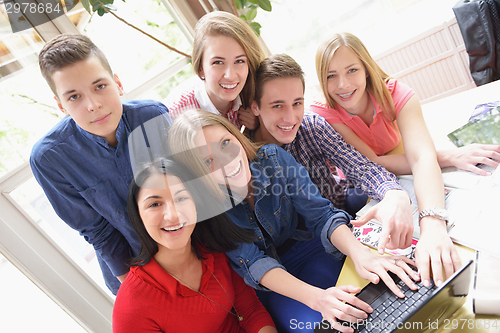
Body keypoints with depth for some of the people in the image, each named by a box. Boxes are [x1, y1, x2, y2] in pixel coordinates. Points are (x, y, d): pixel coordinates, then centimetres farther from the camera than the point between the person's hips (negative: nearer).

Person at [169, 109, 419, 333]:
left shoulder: (273, 158, -18)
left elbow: (320, 215, -17)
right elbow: (252, 263, -26)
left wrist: (360, 253, -37)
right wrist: (316, 297, -41)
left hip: (308, 248, 2)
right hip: (265, 284, -2)